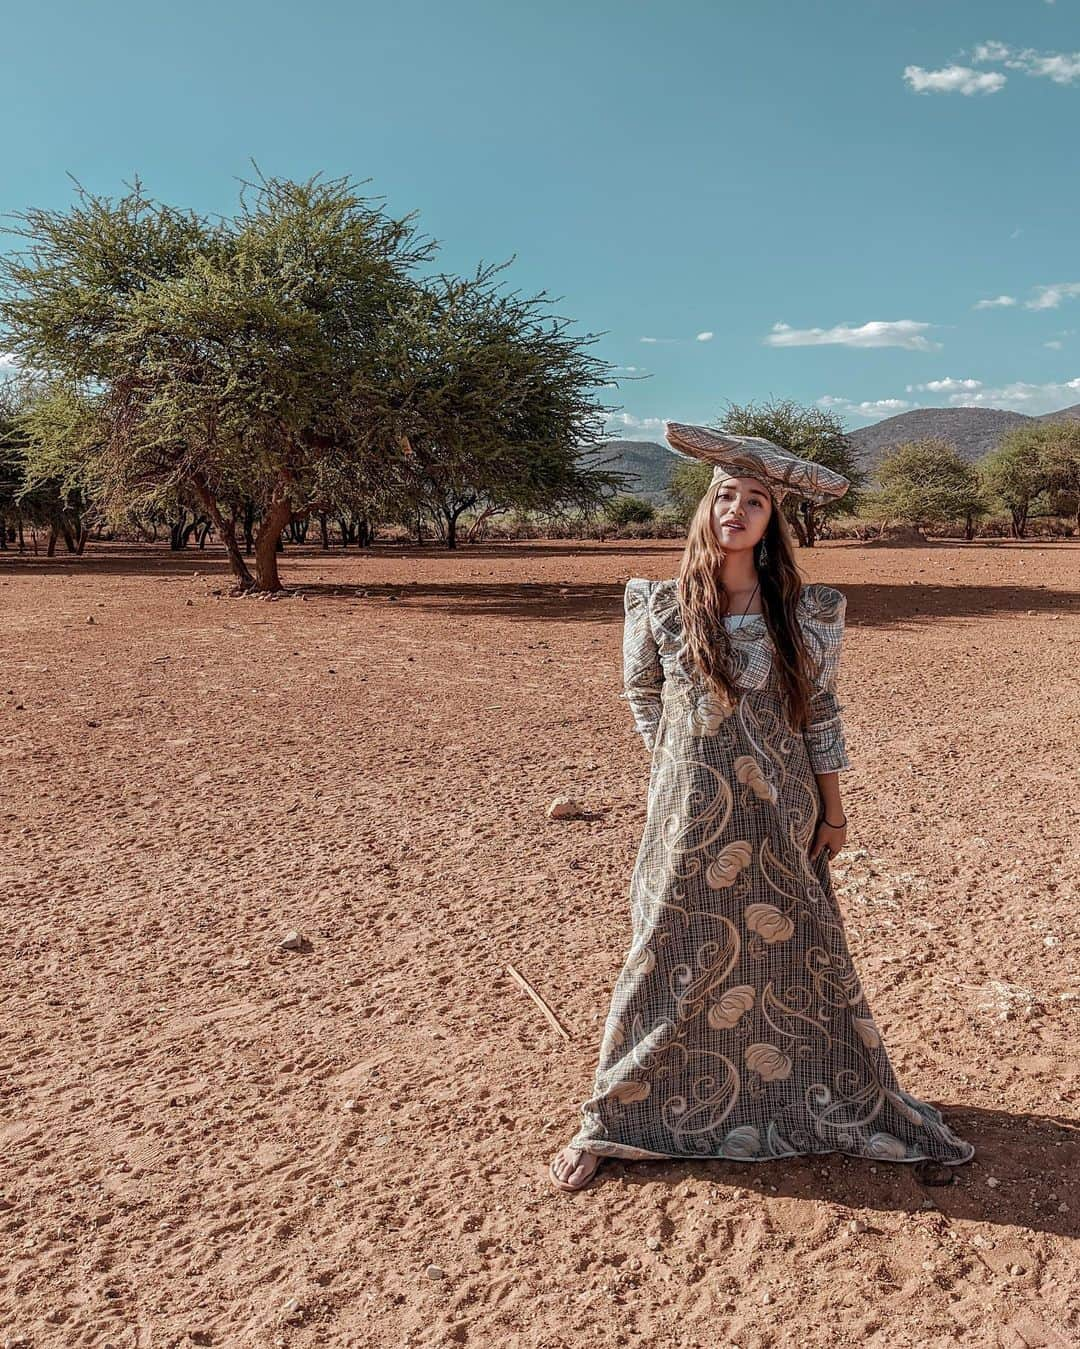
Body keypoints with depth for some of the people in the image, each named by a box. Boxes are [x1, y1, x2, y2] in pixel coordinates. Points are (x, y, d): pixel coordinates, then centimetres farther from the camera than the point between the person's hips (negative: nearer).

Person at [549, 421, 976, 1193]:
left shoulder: (807, 613, -4)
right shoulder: (660, 606, -5)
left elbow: (822, 715, 3)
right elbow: (643, 694, 11)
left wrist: (834, 812, 5)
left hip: (779, 820, 1)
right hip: (688, 817, 0)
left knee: (806, 958, 12)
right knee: (669, 963, 7)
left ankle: (873, 1112, 33)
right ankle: (609, 1123, 25)